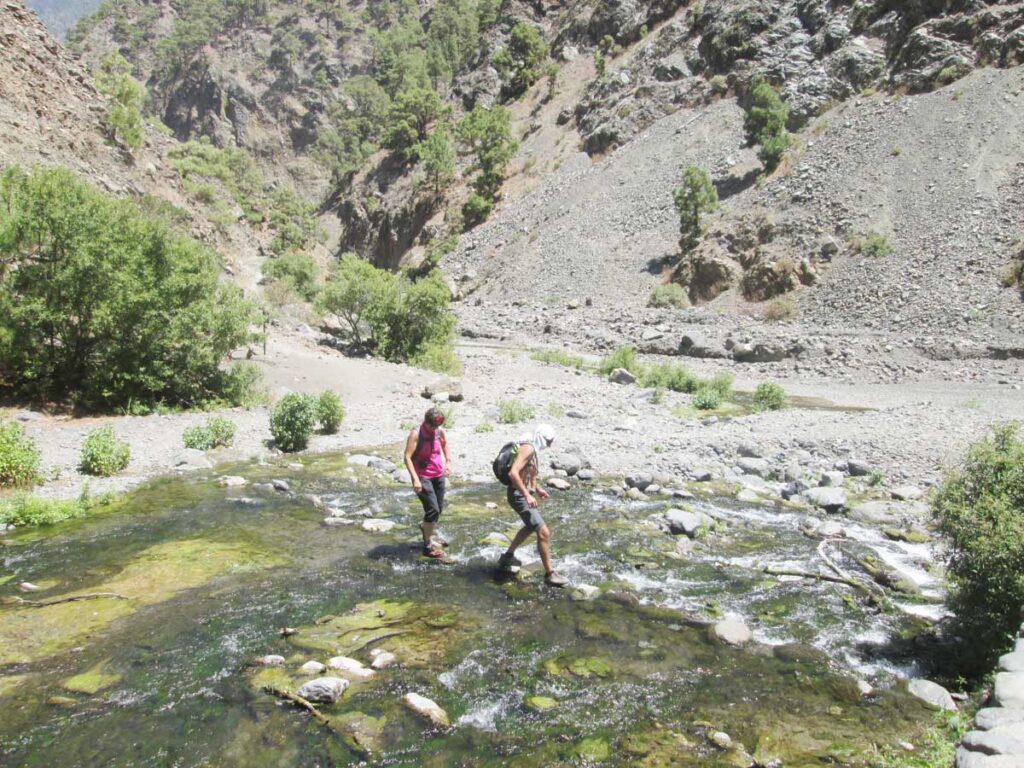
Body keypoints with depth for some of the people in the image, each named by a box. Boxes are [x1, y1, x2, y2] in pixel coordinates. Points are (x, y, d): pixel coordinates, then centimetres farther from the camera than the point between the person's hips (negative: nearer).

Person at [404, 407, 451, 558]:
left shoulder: (440, 432, -2)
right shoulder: (416, 434, -18)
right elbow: (407, 457, -22)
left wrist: (448, 460, 10)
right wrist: (415, 478, -29)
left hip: (438, 475, 6)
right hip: (422, 477, -6)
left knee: (439, 508, 14)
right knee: (433, 509, -14)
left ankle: (425, 526, 46)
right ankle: (428, 546, -3)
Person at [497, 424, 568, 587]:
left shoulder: (531, 449, 12)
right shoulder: (528, 448, -20)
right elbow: (513, 473, -31)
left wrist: (537, 489, 22)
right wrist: (527, 495, -32)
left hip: (523, 494, 11)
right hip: (519, 496, -11)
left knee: (531, 527, 32)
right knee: (544, 533, -12)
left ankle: (508, 556, 44)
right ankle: (549, 574, -5)